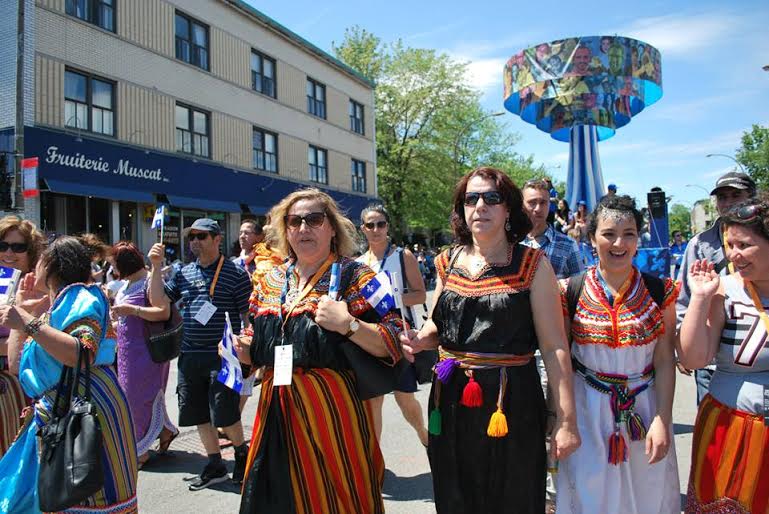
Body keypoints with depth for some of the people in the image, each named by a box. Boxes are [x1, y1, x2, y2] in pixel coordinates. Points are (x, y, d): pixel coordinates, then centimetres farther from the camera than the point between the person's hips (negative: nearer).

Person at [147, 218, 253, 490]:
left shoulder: (235, 273, -6)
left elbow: (249, 315, -5)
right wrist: (156, 267, -1)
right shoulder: (184, 273, 10)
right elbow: (158, 302, 7)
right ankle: (215, 465, 30)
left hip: (223, 355, -6)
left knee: (224, 414, -3)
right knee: (199, 415, 13)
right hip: (190, 355, 6)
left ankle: (241, 451, 26)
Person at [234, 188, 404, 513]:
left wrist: (348, 325, -26)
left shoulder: (352, 276, -6)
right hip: (276, 410, 5)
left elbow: (393, 344, -12)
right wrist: (245, 351, 2)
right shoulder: (271, 282, 10)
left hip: (331, 408, -5)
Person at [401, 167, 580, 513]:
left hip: (512, 401, -3)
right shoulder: (448, 263, 4)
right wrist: (420, 340, -4)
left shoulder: (533, 265, -7)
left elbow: (554, 347, -10)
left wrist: (566, 420, -13)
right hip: (451, 401, 4)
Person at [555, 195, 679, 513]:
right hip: (586, 412, -1)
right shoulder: (570, 291, -6)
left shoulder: (660, 292, -3)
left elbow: (664, 361, -3)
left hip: (644, 410, 1)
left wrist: (662, 422, -9)